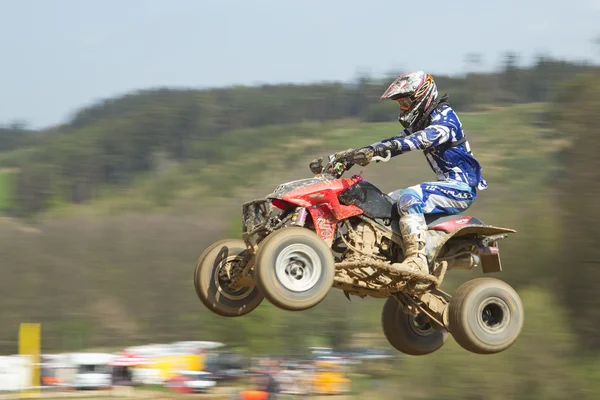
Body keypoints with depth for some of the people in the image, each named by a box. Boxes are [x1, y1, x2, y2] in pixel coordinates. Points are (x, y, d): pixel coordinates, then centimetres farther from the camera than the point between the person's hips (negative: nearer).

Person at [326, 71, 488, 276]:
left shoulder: (444, 116, -13)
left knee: (409, 197, -32)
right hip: (447, 184, 11)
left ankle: (416, 260, -42)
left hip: (461, 187, -11)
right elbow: (394, 142, 17)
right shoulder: (421, 122, 17)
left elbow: (423, 139, -31)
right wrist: (345, 155, 5)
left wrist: (377, 149, -43)